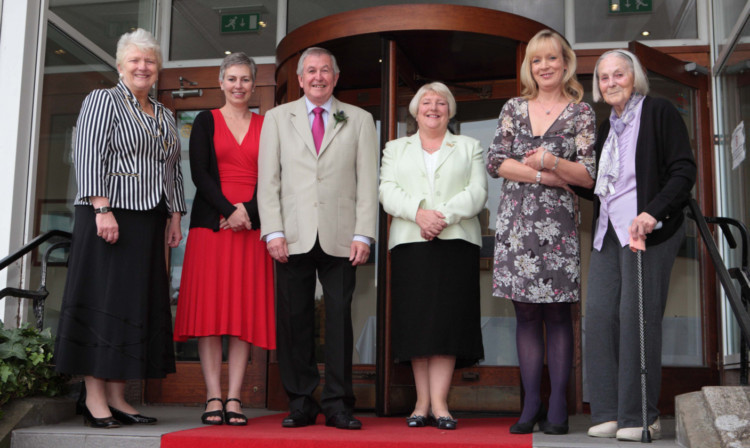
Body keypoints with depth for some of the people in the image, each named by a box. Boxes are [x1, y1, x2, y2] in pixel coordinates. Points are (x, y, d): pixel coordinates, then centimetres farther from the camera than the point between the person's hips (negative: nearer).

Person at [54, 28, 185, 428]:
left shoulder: (164, 116, 20)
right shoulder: (103, 100, 1)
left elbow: (173, 170, 21)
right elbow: (88, 155, -10)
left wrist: (175, 216, 11)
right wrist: (102, 208, -19)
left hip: (149, 220, 7)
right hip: (108, 215, -7)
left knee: (139, 303, 4)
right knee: (104, 300, -6)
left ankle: (116, 396, 10)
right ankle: (93, 397, 0)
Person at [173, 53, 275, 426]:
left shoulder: (266, 126, 14)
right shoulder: (206, 122, 11)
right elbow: (200, 173, 0)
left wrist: (247, 211, -11)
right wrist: (228, 210, -13)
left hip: (252, 226, 1)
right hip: (211, 224, -1)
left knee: (246, 310, -2)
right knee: (210, 308, -5)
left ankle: (234, 398, 0)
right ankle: (213, 398, -2)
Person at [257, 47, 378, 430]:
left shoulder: (359, 120, 12)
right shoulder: (277, 118, 14)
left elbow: (367, 182, 6)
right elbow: (268, 180, 7)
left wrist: (363, 235, -4)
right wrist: (274, 231, -3)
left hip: (340, 239, 0)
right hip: (293, 238, 1)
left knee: (339, 319, -1)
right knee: (293, 320, 1)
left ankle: (337, 405, 7)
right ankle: (300, 404, 11)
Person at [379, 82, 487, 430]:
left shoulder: (469, 147, 18)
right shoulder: (395, 148, 21)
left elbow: (477, 192, 3)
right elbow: (388, 192, 6)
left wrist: (444, 215, -13)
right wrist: (419, 213, -13)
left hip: (456, 240, -1)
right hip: (409, 243, 1)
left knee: (448, 319, -8)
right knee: (416, 320, -3)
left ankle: (439, 402, -8)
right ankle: (422, 402, 2)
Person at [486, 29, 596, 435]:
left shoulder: (580, 112, 5)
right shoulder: (513, 108, 13)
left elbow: (589, 175, -1)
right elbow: (495, 162, 3)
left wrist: (552, 163, -16)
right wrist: (540, 175, -8)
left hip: (558, 223, -2)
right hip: (516, 221, 3)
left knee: (557, 313, -2)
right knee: (526, 313, 3)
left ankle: (557, 407, 3)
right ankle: (531, 404, 9)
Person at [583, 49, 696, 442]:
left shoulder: (659, 112, 0)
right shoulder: (606, 129, 21)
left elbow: (684, 172, -7)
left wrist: (653, 212, -21)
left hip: (647, 229, -7)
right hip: (608, 231, 7)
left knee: (637, 315, -8)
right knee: (600, 315, -1)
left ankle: (641, 416, 0)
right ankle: (609, 413, 4)